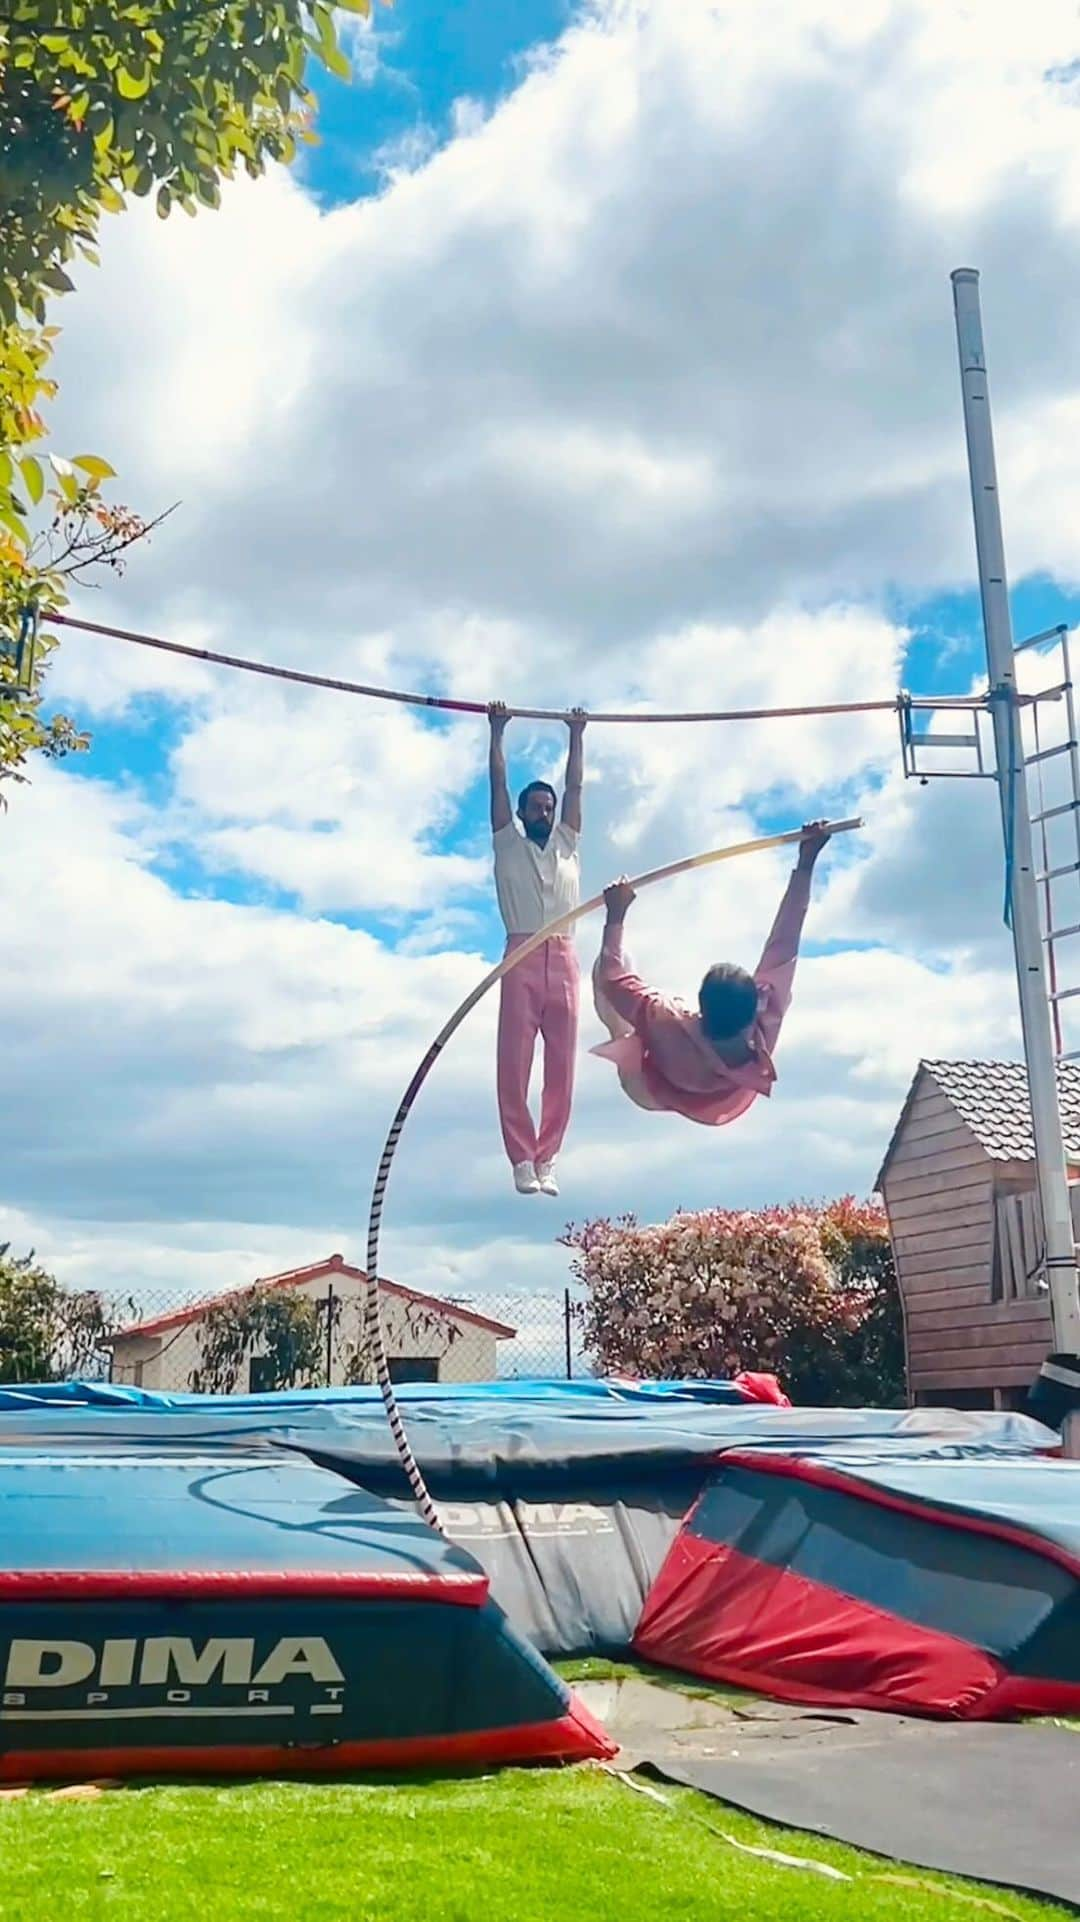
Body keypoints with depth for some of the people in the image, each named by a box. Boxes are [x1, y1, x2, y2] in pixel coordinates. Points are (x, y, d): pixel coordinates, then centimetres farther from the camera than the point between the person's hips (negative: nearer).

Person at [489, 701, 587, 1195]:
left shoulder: (567, 844, 21)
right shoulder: (508, 845, 14)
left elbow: (575, 787, 21)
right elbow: (498, 783, 13)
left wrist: (576, 736, 23)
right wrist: (497, 731, 14)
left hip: (563, 960, 3)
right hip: (522, 958, -3)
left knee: (560, 1067, -1)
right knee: (514, 1065, -7)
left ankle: (546, 1161, 3)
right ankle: (523, 1160, -4)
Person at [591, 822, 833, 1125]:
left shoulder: (668, 1028, -51)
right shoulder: (764, 1028, -43)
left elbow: (612, 977, -36)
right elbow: (783, 950, -37)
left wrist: (615, 916, -24)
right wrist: (806, 863, -34)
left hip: (651, 1093, -2)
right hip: (722, 1100, 3)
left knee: (604, 965, -6)